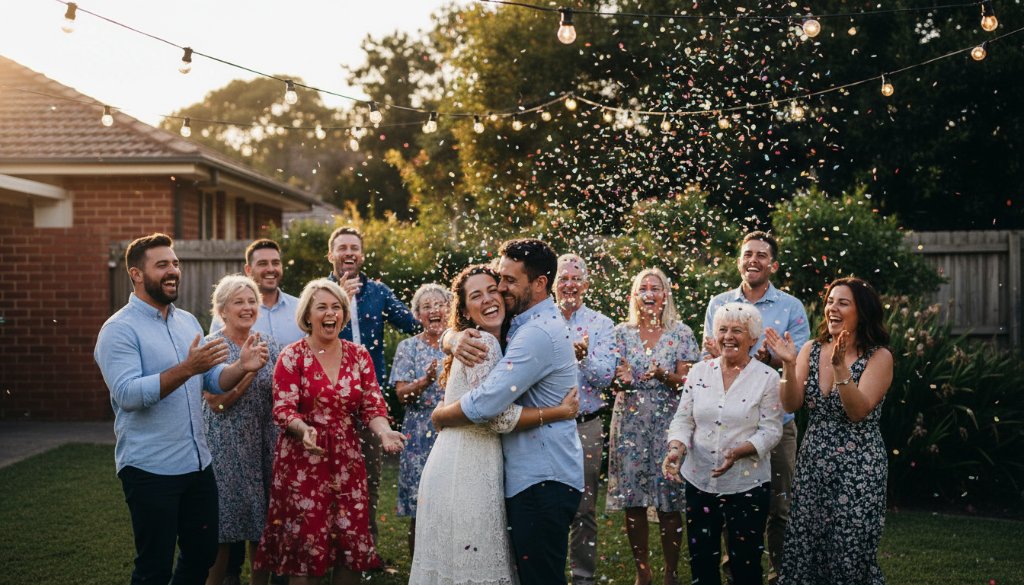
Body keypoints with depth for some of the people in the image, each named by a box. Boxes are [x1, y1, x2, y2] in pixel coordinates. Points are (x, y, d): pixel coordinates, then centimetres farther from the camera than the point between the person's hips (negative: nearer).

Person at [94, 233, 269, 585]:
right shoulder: (119, 330, -12)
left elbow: (213, 380, 12)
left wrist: (242, 367, -9)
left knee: (203, 555, 16)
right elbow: (128, 394, -24)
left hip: (198, 464, 7)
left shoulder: (188, 322, 11)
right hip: (149, 470, -7)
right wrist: (186, 368, -32)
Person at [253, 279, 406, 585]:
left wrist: (384, 432, -17)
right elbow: (283, 409, -9)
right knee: (306, 545, -1)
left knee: (354, 544, 2)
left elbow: (373, 406, 3)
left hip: (348, 460, 3)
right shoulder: (292, 356, -2)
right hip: (303, 462, -3)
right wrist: (304, 430, -29)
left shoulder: (359, 355, 7)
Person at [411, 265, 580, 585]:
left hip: (475, 468, 9)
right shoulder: (482, 343, -12)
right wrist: (560, 412, -13)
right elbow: (500, 417, -19)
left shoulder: (492, 343, 17)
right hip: (466, 471, -9)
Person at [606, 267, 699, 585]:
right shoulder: (622, 333, 7)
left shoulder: (681, 333, 3)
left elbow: (687, 383, 1)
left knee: (669, 504, -3)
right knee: (633, 503, 1)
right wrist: (622, 380, -15)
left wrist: (664, 376, -19)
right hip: (630, 424, 2)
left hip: (668, 424, -2)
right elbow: (617, 382, 8)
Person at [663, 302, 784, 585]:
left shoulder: (767, 378, -6)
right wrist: (676, 449, -15)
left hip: (747, 484, -3)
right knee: (701, 561, 11)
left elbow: (770, 431, -8)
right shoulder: (699, 372, 4)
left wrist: (738, 452, -24)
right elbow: (683, 419, 4)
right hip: (700, 480, 3)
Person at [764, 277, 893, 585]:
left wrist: (840, 367, -28)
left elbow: (858, 411, -18)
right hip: (812, 463, 4)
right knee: (804, 549, 4)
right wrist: (789, 364, -18)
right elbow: (791, 404, -3)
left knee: (850, 554, -2)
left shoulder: (879, 357, -6)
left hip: (858, 467, -4)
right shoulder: (811, 350, 5)